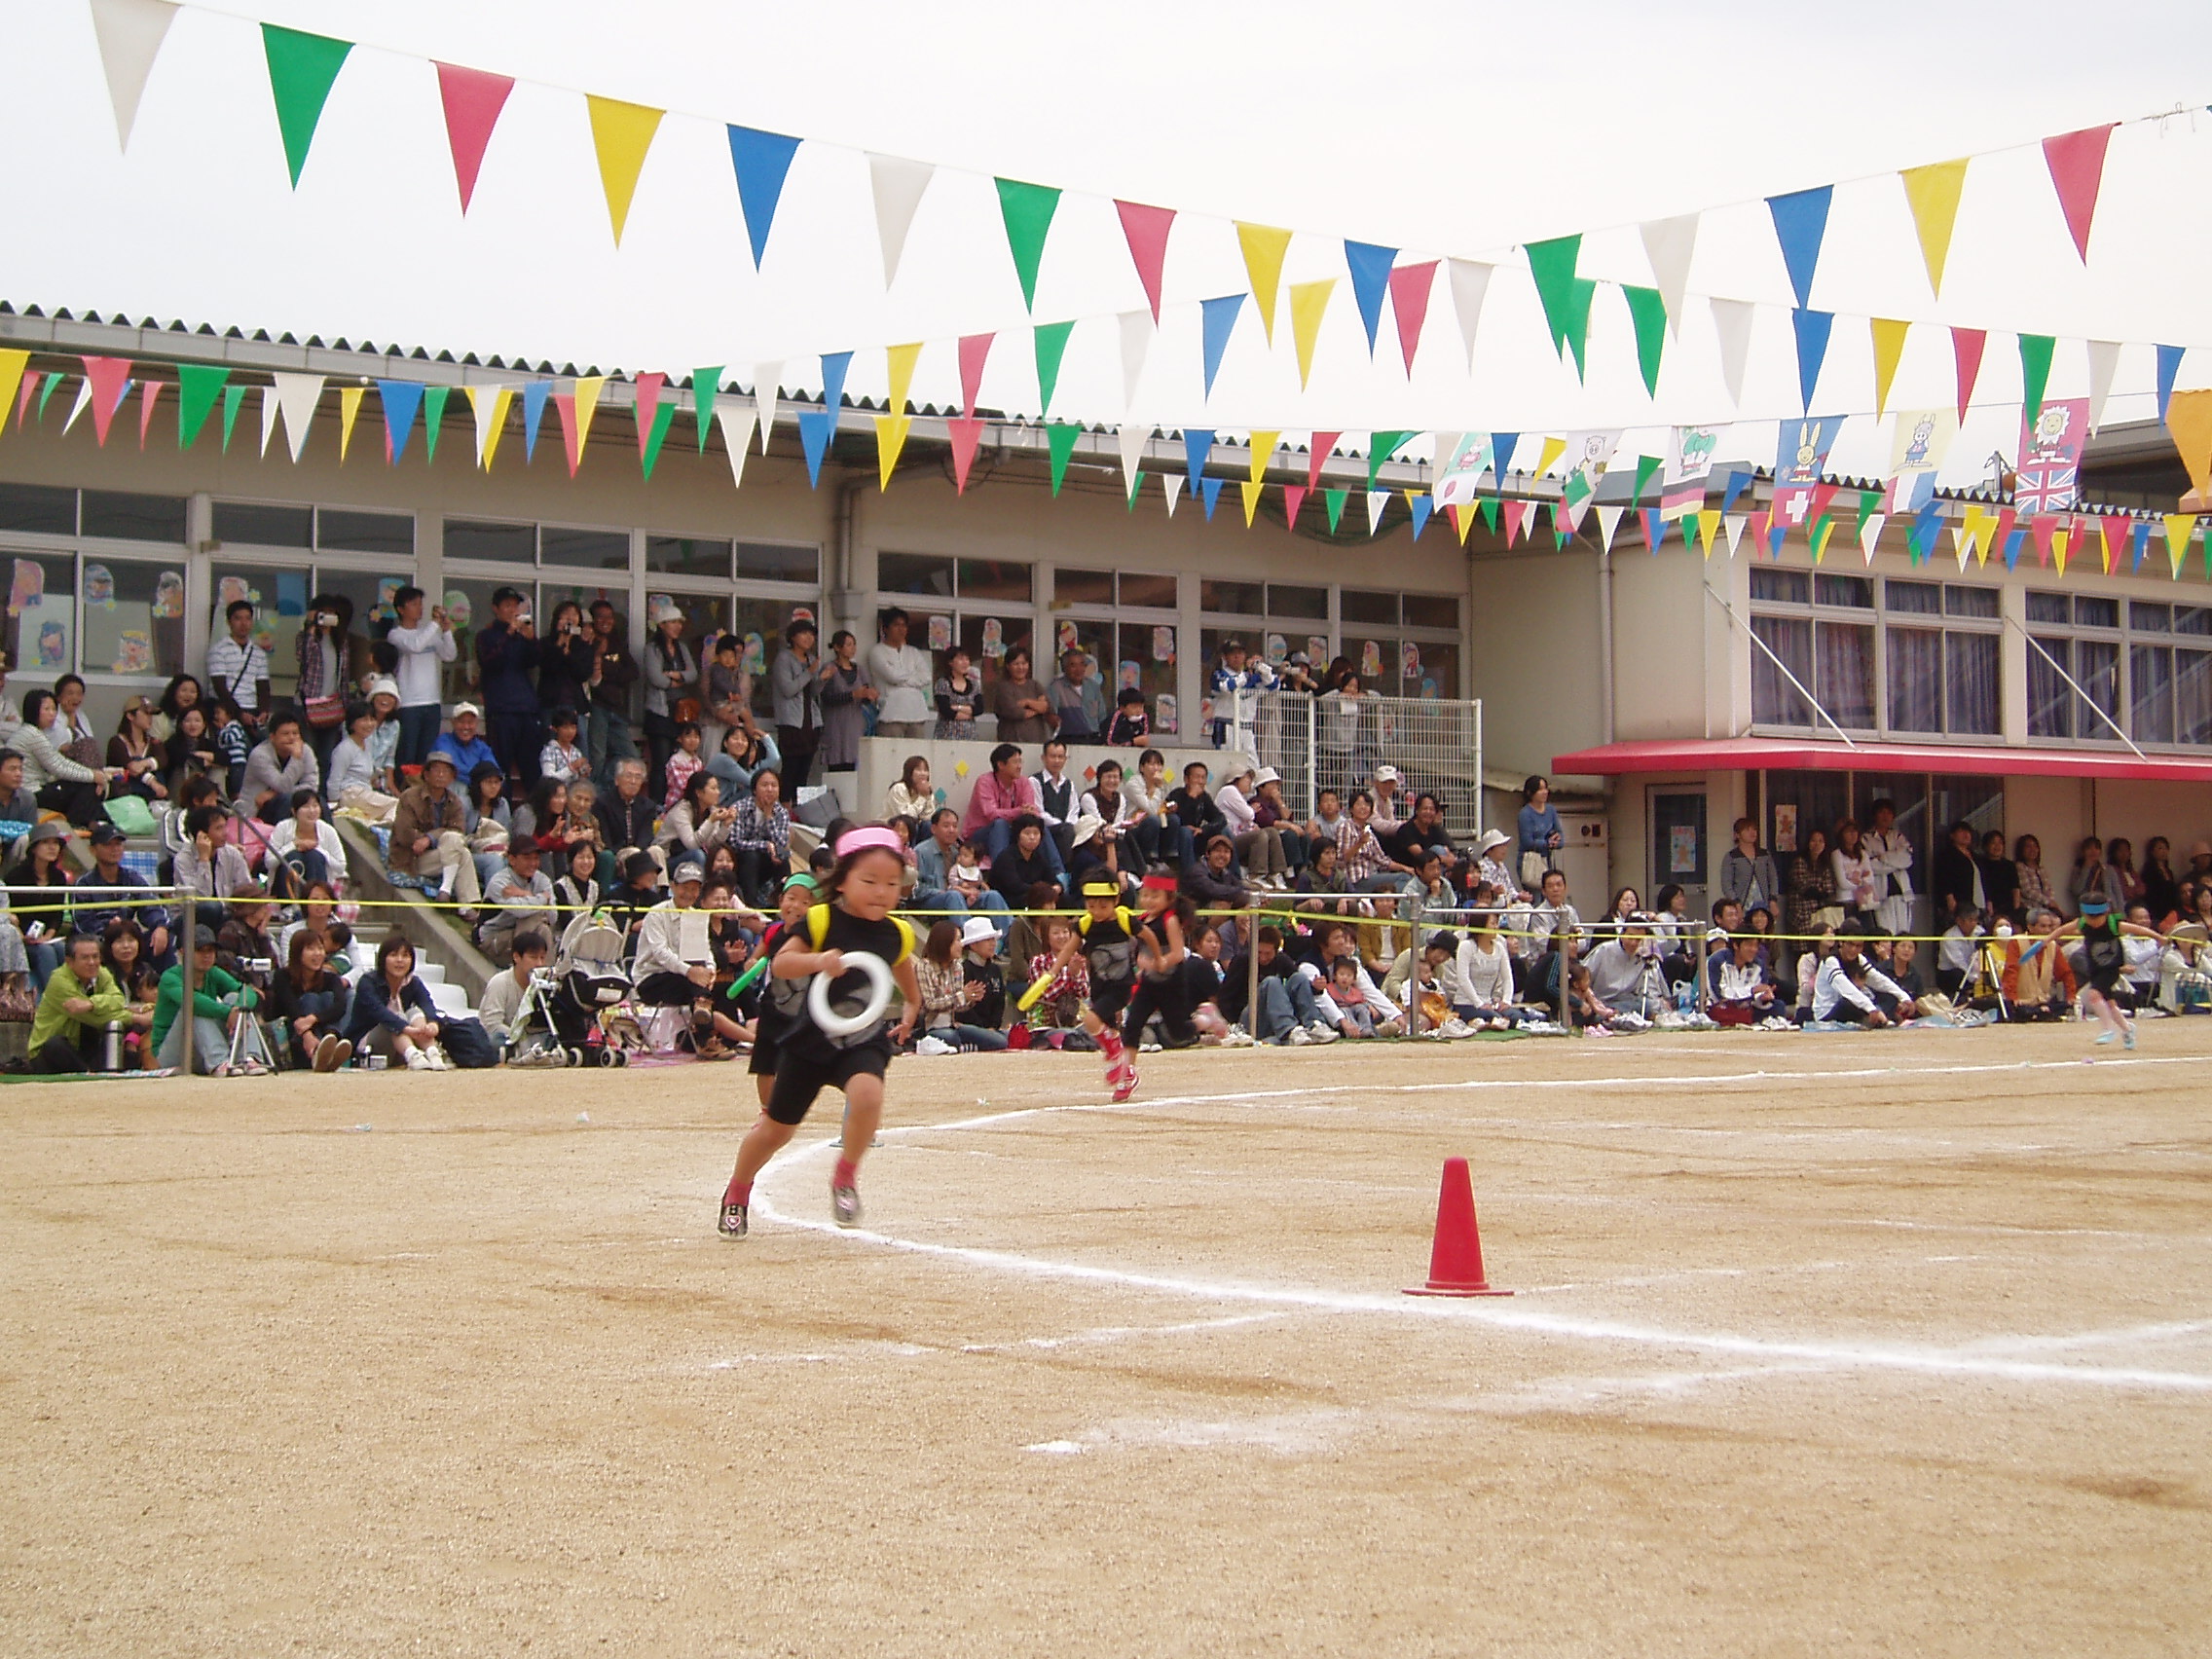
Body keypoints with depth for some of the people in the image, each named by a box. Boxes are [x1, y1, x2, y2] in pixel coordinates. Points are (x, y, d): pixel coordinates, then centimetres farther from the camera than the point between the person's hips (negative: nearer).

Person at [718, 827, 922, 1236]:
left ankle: (846, 1175, -4)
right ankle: (737, 1192, 38)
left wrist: (911, 1008, 17)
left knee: (868, 1093, -30)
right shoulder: (821, 921, -15)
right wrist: (816, 961, -44)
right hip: (810, 1038, -2)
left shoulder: (896, 934, -2)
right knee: (777, 1128, 10)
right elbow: (780, 963, -28)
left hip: (864, 1041, 2)